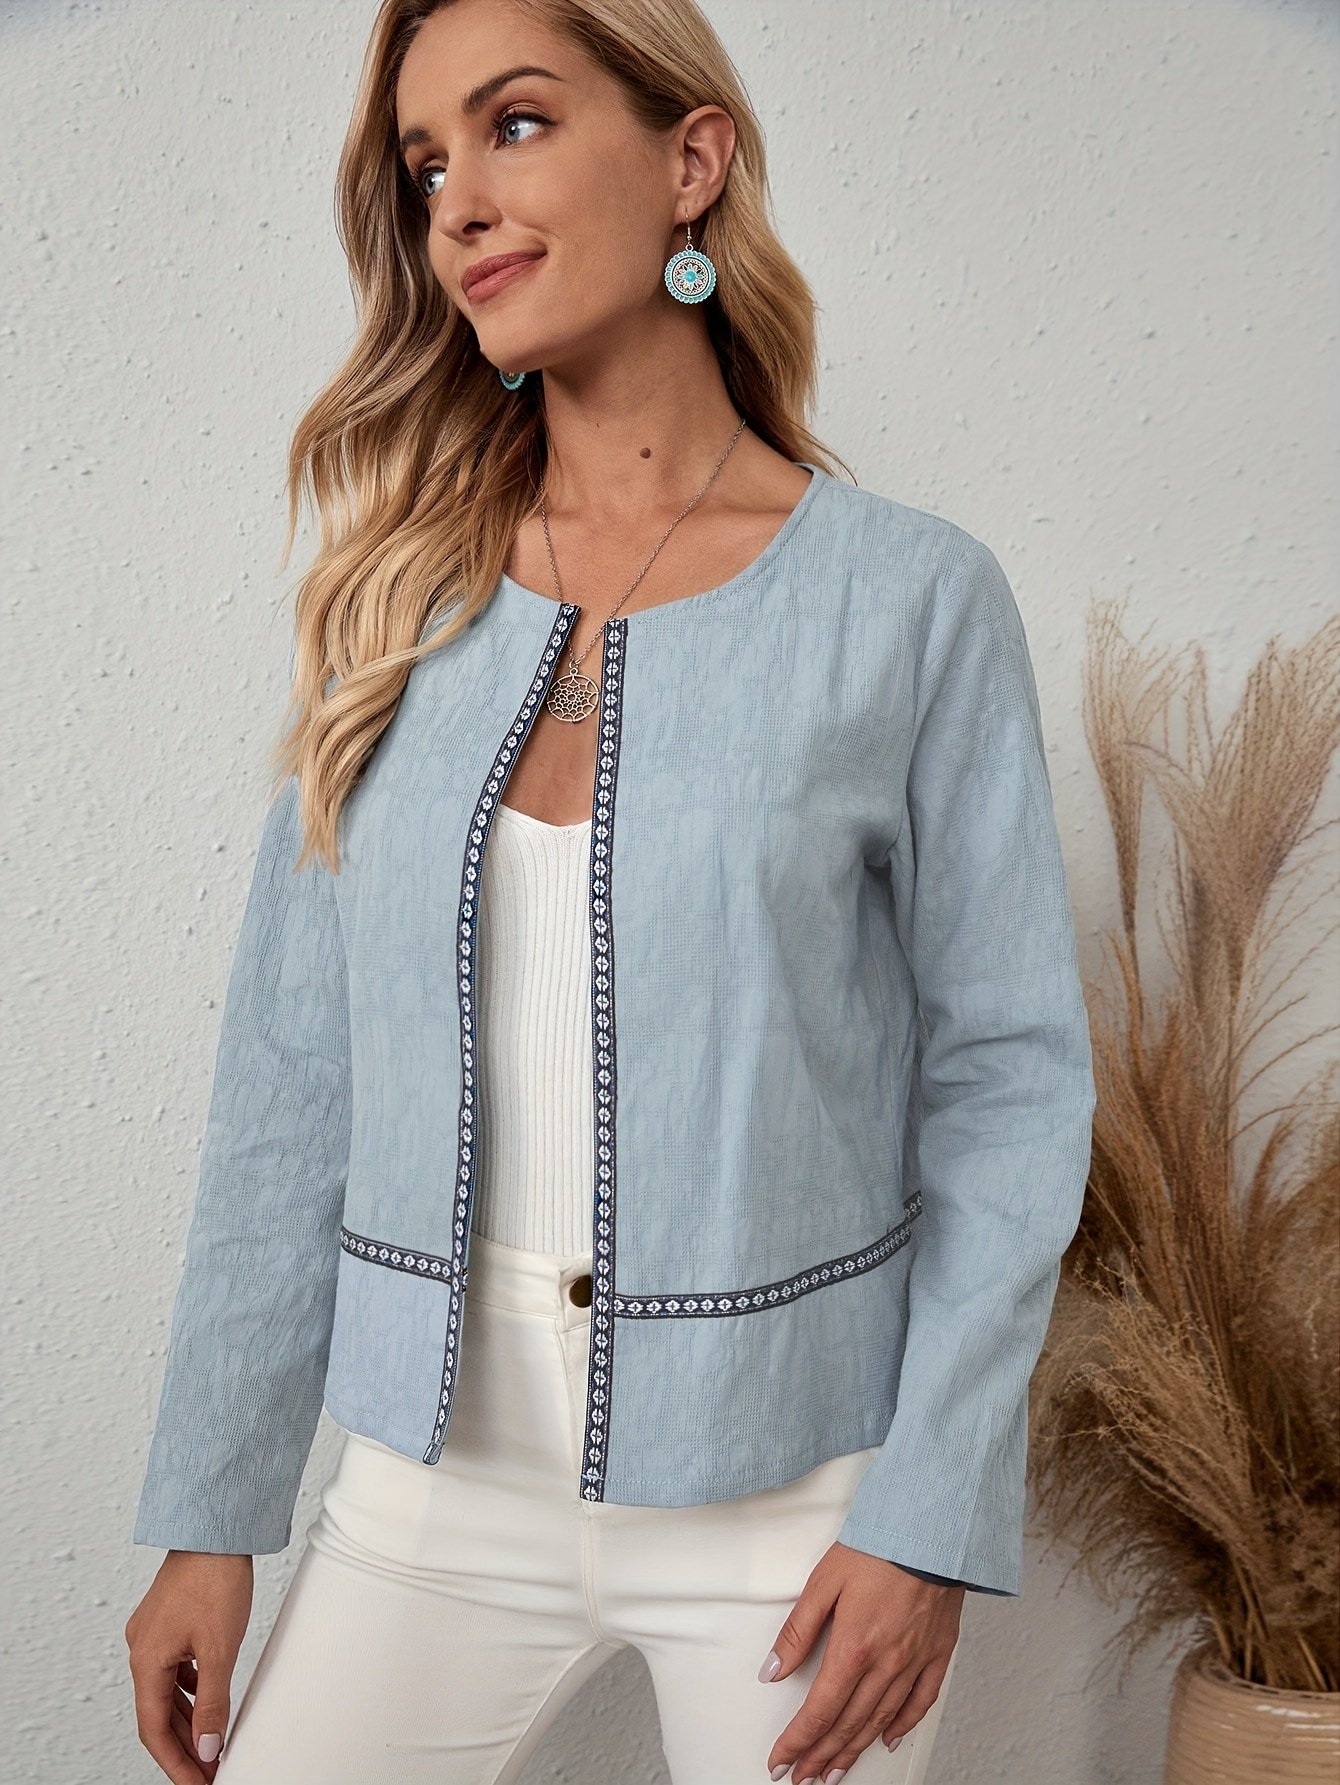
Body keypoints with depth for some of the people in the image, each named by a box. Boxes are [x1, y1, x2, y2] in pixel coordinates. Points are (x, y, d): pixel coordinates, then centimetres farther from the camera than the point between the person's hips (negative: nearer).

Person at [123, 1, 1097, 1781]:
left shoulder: (913, 598, -7)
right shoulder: (399, 603, 1)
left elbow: (1012, 1076, -5)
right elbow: (292, 1072, 2)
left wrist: (935, 1510, -10)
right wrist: (209, 1512, 2)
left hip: (791, 1481, -2)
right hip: (440, 1480, 3)